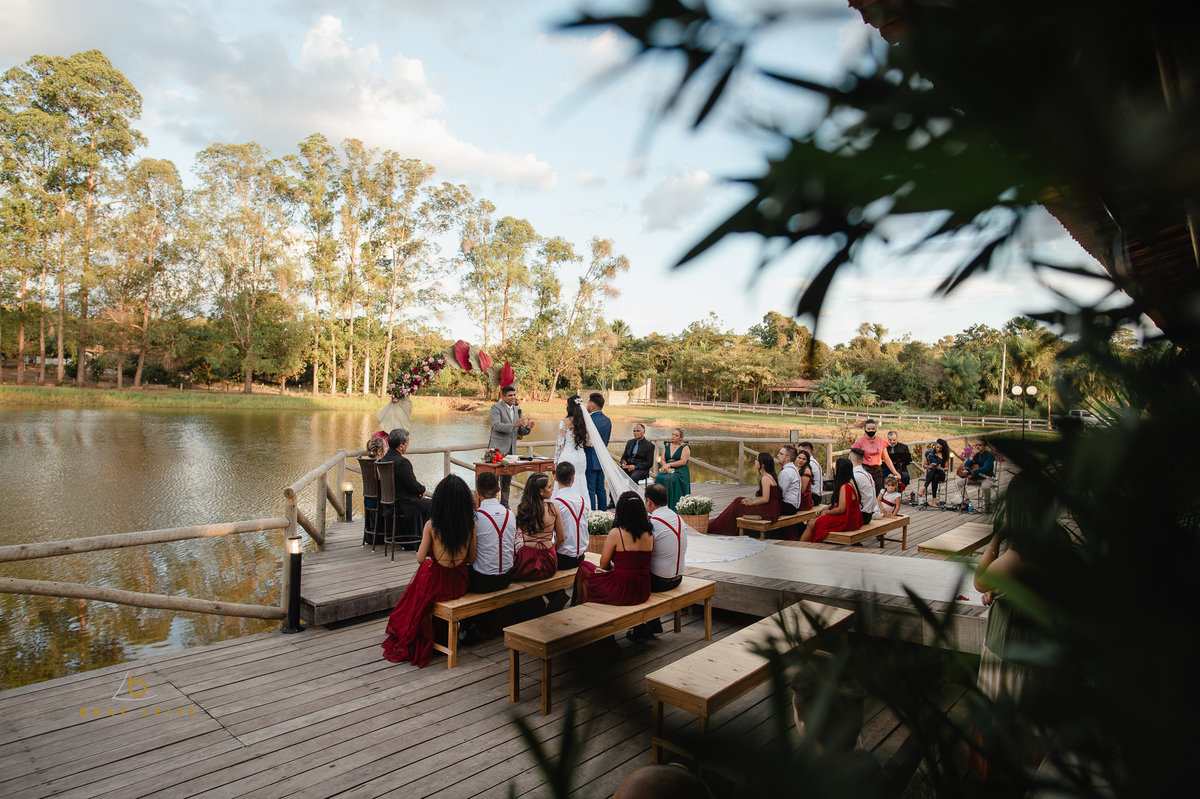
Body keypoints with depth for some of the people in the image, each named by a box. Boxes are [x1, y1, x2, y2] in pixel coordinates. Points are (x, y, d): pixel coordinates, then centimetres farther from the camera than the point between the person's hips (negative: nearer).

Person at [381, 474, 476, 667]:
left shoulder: (431, 525, -17)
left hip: (437, 584, -3)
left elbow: (420, 559, -10)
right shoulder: (471, 524, -11)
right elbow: (471, 558, -1)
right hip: (460, 584, 3)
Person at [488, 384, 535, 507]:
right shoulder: (496, 408, -6)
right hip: (498, 448, -6)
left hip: (511, 449, 6)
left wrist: (527, 428, -10)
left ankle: (504, 504, 19)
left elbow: (521, 431, 13)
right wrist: (514, 425, -30)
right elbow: (496, 426, -20)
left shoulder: (517, 410, 14)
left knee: (507, 479, 11)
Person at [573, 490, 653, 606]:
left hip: (620, 591, -6)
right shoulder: (650, 534, 1)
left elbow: (604, 565, -4)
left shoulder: (616, 533, -15)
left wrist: (606, 546, 15)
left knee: (584, 567, 19)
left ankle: (579, 605, 36)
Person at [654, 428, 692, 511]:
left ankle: (671, 507, -31)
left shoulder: (685, 447, 5)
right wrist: (665, 465, -11)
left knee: (668, 479, -34)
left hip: (679, 471, -4)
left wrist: (669, 464, -16)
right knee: (659, 478, -28)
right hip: (667, 470, 4)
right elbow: (662, 460, 13)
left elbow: (683, 462, -8)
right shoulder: (666, 446, 21)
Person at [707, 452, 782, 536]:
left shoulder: (765, 478, -18)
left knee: (738, 504, -2)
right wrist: (751, 500, 6)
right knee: (738, 500, 8)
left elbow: (765, 499, -21)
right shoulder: (768, 476, 13)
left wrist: (751, 502, -7)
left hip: (769, 512, -9)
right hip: (771, 509, 9)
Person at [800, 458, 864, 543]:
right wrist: (823, 509, 9)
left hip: (846, 521, -10)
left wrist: (826, 512, -7)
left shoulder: (845, 486, -21)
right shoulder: (850, 482, 13)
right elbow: (837, 503, 19)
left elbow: (841, 509, -23)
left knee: (811, 525, -9)